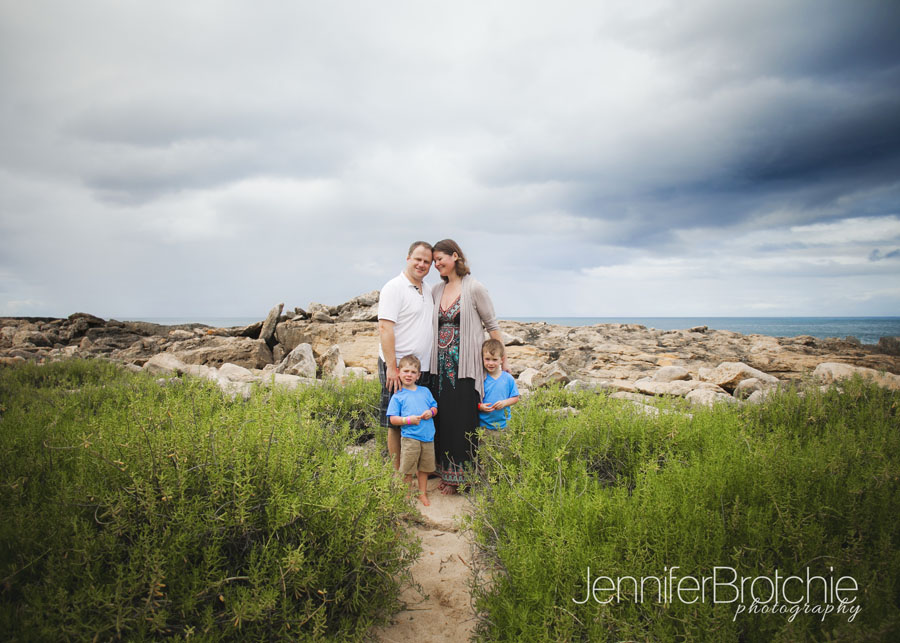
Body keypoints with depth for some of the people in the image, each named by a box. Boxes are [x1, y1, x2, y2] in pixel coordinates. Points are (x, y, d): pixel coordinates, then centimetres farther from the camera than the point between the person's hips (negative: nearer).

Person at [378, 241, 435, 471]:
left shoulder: (428, 290, 15)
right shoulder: (394, 288, -10)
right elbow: (385, 328, -17)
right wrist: (392, 367, -21)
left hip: (424, 367, 8)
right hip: (399, 367, -8)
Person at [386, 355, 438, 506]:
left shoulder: (425, 391, 12)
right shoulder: (397, 396, 0)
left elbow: (435, 407, 19)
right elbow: (393, 419, -3)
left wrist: (431, 412, -3)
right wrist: (408, 420, -17)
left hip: (428, 437, 4)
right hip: (409, 438, -3)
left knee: (424, 467, 13)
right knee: (407, 470, 2)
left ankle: (422, 493, 29)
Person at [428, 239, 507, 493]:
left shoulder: (474, 288, -7)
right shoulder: (437, 290, 10)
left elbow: (492, 325, -2)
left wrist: (503, 361, 0)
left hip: (465, 367, -5)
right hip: (440, 365, 6)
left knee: (462, 421, 2)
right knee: (443, 420, 10)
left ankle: (461, 476, 18)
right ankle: (447, 473, 25)